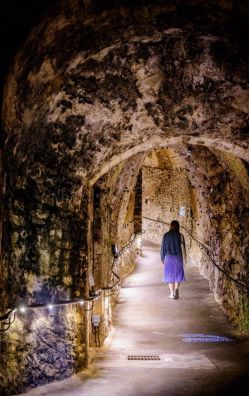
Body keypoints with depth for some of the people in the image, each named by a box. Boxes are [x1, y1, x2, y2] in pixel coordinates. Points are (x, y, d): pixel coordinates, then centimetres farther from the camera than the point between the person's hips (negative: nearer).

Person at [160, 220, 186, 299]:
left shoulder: (166, 235, 0)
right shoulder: (180, 235, -5)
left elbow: (163, 247, 3)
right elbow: (183, 247, -8)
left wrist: (162, 258, 11)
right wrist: (184, 258, -2)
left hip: (168, 257, 1)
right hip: (178, 257, -1)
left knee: (169, 275, 10)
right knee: (178, 274, 10)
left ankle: (172, 293, 7)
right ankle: (176, 288, -15)